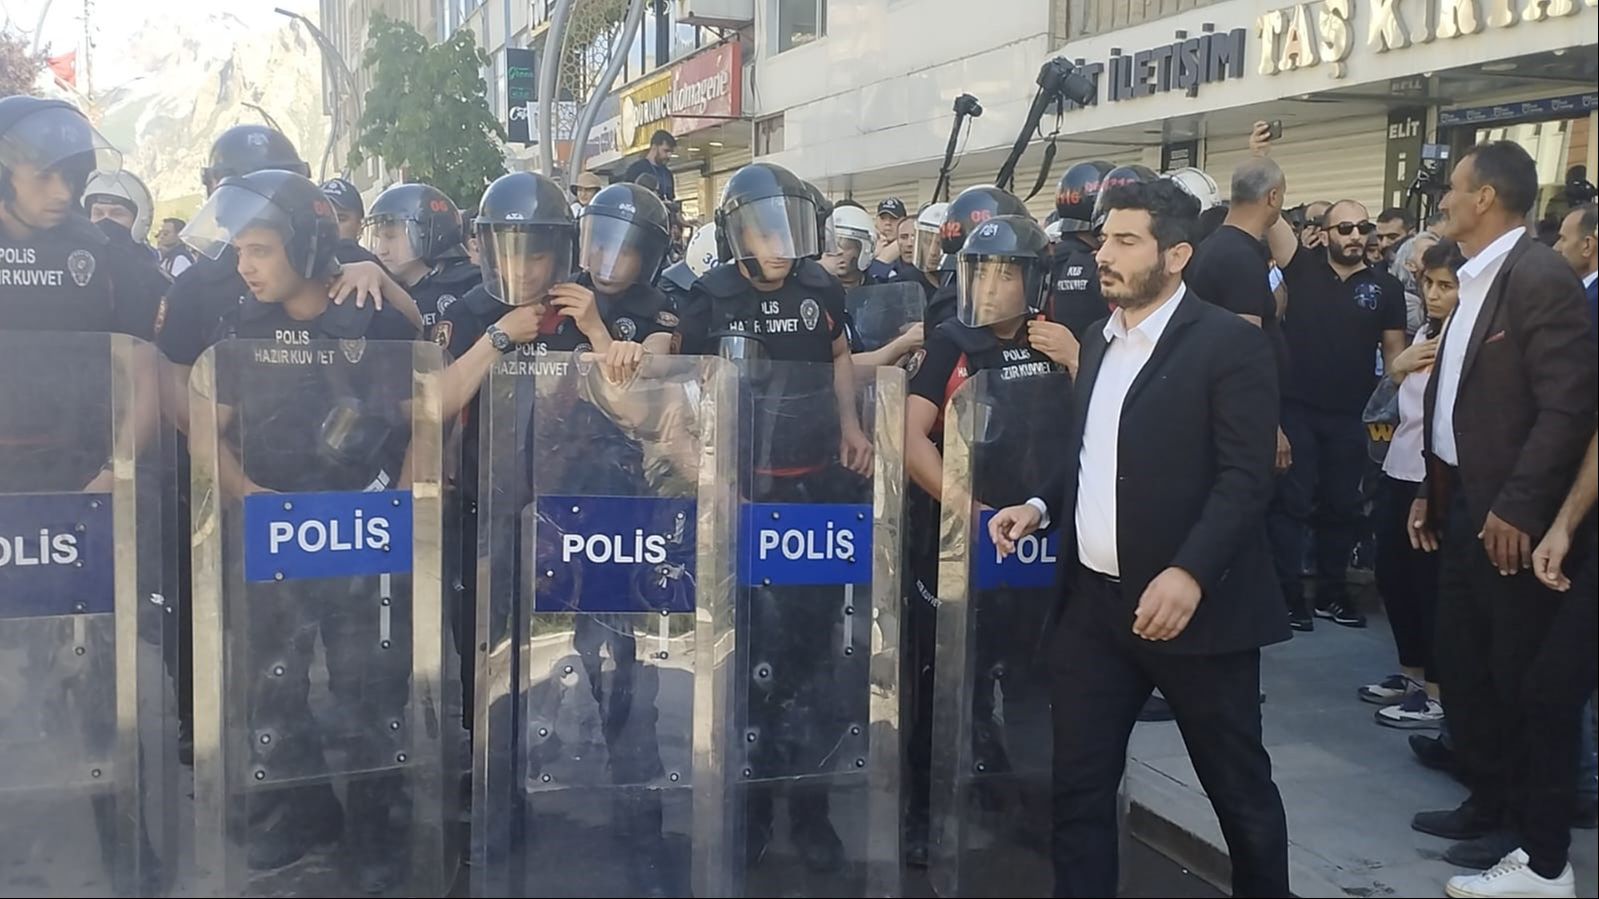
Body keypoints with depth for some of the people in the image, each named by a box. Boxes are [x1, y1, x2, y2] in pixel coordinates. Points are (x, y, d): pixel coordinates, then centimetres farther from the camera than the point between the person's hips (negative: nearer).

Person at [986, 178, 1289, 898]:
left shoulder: (1230, 344, -9)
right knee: (1078, 785, 8)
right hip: (1094, 602, 7)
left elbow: (1246, 478, -16)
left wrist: (1190, 573, -28)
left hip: (1192, 607, -6)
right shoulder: (1100, 344, 14)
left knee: (1238, 785, 10)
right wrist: (1042, 506, 4)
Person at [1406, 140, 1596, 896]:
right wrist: (1431, 490, 16)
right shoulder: (1476, 282, 12)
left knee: (1529, 684, 0)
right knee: (1463, 667, 17)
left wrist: (1517, 509, -23)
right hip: (1464, 504, 9)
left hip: (1509, 516, -9)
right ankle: (1488, 806, 33)